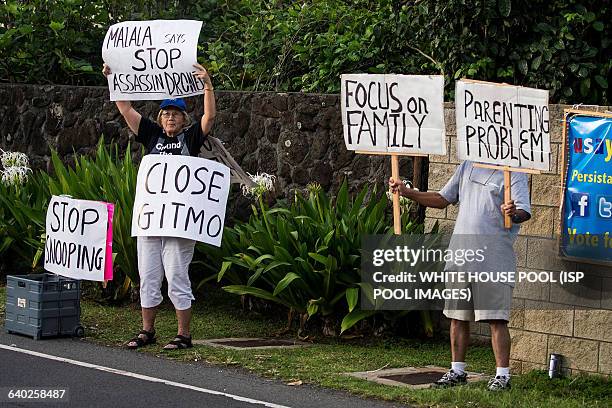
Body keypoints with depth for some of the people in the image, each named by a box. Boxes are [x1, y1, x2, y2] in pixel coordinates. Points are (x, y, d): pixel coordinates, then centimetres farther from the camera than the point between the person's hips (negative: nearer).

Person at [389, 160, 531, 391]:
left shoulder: (514, 173, -5)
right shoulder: (467, 167, 15)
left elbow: (525, 211, -17)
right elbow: (442, 199, 22)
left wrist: (514, 214, -40)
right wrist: (407, 192, 12)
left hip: (494, 260, -7)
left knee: (496, 319, -6)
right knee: (457, 317, 12)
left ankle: (502, 375, -1)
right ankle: (457, 371, 22)